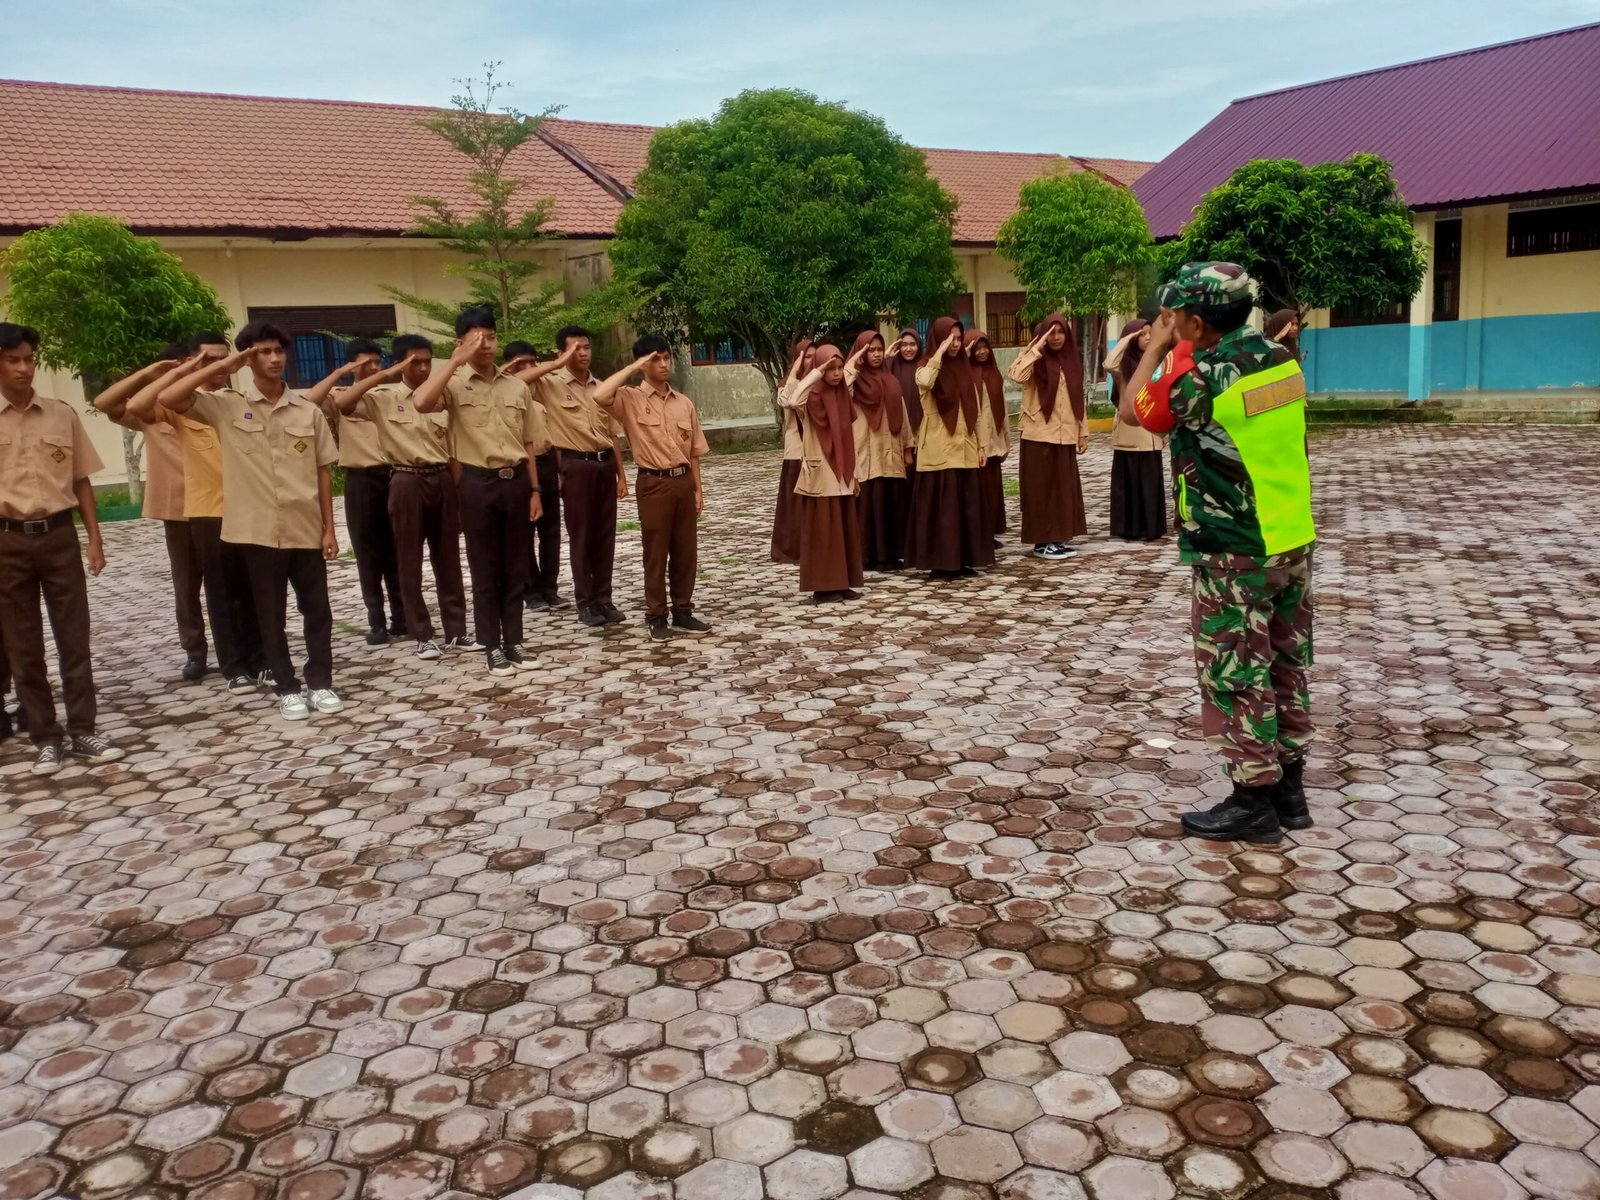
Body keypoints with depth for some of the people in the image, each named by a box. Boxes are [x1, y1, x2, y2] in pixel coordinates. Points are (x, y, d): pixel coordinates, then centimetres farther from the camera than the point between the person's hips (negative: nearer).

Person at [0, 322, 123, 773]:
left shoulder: (62, 414, 3)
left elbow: (81, 480, 8)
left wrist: (94, 538, 3)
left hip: (59, 534, 1)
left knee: (73, 636, 3)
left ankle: (82, 732, 12)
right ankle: (46, 738, 15)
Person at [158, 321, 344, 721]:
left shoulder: (308, 410, 4)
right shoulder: (227, 404, -1)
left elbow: (323, 472, 6)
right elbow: (167, 399, -13)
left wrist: (329, 528, 2)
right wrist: (221, 366, -10)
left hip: (306, 529, 2)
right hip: (258, 530, -1)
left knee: (316, 608, 7)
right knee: (271, 614, 7)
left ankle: (320, 682, 20)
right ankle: (288, 688, 17)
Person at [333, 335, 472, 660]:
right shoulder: (383, 398, -1)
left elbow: (452, 451, 12)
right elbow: (341, 402, -18)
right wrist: (384, 375, -16)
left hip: (442, 480, 3)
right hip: (407, 482, -3)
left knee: (448, 560, 8)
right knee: (410, 563, 2)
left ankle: (456, 630, 16)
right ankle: (423, 635, 11)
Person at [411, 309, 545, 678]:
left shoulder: (517, 387, 9)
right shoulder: (454, 384, -3)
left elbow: (528, 443, 12)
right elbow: (420, 403, -25)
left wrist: (535, 489, 7)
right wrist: (456, 362, -21)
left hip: (515, 480, 4)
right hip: (477, 482, -3)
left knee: (515, 568, 9)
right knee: (484, 570, 3)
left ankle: (514, 641, 19)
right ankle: (492, 647, 12)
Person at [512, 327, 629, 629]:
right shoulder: (551, 384, -3)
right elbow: (515, 381, -22)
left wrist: (621, 474, 10)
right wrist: (558, 364, -18)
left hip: (605, 463, 5)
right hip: (576, 465, -5)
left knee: (605, 534, 7)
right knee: (580, 535, 1)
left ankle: (603, 598, 15)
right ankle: (585, 601, 9)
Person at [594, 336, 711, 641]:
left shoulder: (684, 402, 9)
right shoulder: (631, 399, -4)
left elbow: (693, 451, 13)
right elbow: (600, 396, -26)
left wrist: (698, 488, 8)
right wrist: (633, 367, -16)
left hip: (683, 480, 5)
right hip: (653, 483, -4)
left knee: (686, 551, 9)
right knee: (656, 553, 2)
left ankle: (683, 613, 20)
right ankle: (656, 617, 12)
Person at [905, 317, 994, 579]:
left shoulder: (965, 370, 12)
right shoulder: (927, 369, -4)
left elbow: (975, 411, 15)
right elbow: (924, 382, -31)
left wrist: (980, 445, 12)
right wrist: (940, 351, -22)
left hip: (964, 449, 6)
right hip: (939, 450, -6)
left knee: (967, 506, 7)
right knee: (941, 506, -4)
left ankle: (964, 560, 15)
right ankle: (941, 562, 1)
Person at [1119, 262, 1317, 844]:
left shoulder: (1203, 374, -19)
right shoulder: (1280, 358, 4)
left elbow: (1132, 411, -4)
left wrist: (1159, 346, 4)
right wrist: (1183, 352, 15)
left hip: (1235, 553, -8)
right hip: (1293, 540, 8)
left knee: (1236, 675, 3)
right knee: (1286, 667, 15)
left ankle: (1254, 800, 10)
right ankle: (1289, 788, 26)